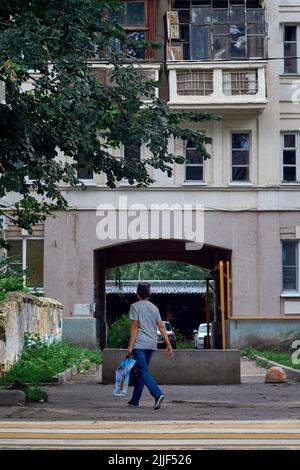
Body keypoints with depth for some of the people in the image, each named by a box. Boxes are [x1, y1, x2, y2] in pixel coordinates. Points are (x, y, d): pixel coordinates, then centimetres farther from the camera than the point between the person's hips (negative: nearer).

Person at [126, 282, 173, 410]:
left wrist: (130, 346, -11)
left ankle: (158, 394, -29)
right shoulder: (154, 308, 13)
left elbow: (134, 327, -11)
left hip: (139, 344, -6)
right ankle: (135, 400, 20)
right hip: (152, 344, 6)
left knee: (143, 371, -10)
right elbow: (161, 327, 7)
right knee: (141, 371, 15)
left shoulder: (135, 306, -3)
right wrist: (168, 345, 6)